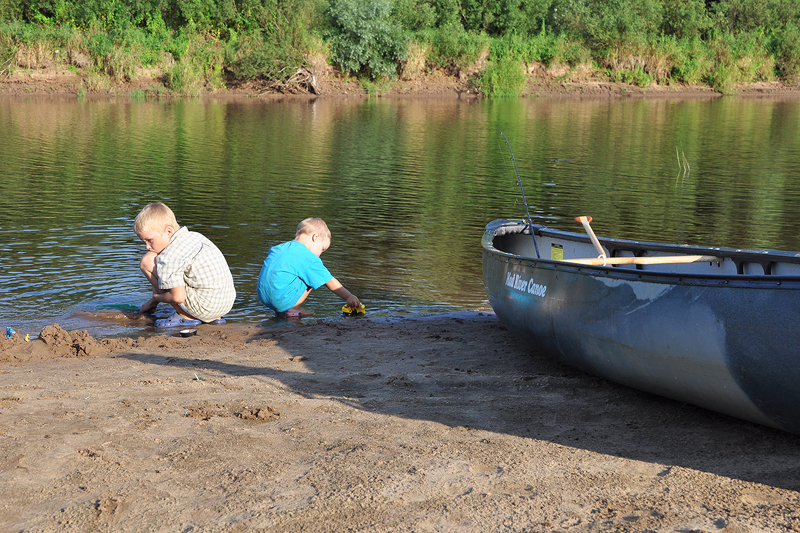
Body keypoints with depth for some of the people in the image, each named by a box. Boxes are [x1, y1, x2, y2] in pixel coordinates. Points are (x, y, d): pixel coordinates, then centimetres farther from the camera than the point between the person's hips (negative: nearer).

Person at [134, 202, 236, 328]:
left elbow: (178, 297, -21)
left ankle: (186, 317, -1)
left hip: (205, 309, -9)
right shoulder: (194, 236, 14)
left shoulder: (169, 257, -15)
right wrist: (152, 302, 30)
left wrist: (157, 297, 1)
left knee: (147, 261, -7)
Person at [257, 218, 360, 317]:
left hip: (263, 297, 8)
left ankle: (280, 310, 14)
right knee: (314, 276, 1)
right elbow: (330, 281, -2)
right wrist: (349, 297, 1)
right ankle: (293, 309, -1)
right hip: (282, 301, -8)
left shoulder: (278, 248, 19)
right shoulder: (309, 257, -3)